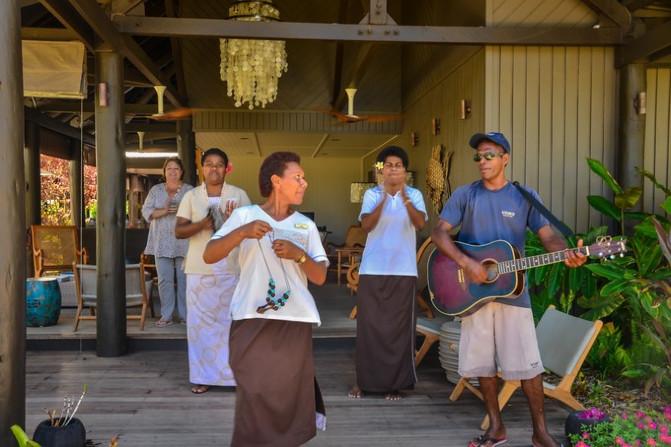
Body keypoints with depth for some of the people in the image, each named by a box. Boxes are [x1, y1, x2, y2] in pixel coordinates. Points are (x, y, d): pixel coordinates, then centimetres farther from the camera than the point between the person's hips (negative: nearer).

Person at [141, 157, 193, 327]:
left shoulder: (190, 190, 7)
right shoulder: (156, 190, 12)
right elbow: (146, 211, 3)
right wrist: (164, 211, -13)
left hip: (184, 242, -2)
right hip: (162, 243, 2)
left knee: (184, 279, 0)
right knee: (164, 279, 2)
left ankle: (185, 315, 9)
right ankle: (166, 316, 9)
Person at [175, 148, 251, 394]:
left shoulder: (239, 195, 3)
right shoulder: (191, 196, 6)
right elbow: (179, 231, 1)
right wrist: (201, 224, -17)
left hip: (231, 269, -1)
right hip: (199, 269, 1)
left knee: (232, 320, 3)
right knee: (200, 322, 4)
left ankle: (236, 373, 14)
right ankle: (202, 376, 15)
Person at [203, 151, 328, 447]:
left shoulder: (306, 225, 11)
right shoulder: (244, 215, 3)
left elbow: (320, 277, 7)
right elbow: (209, 256, -5)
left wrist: (299, 254, -11)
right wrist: (241, 232, -20)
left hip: (295, 320, 3)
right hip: (252, 319, -2)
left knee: (291, 393, 7)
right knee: (253, 394, 0)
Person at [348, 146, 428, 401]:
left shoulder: (414, 195, 3)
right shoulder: (371, 195, 3)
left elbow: (420, 224, -13)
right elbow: (366, 226, -11)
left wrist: (404, 198, -26)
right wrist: (383, 200, -23)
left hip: (403, 271, 0)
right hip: (372, 270, 0)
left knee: (399, 327, 3)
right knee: (369, 326, 3)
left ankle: (394, 382, 16)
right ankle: (364, 380, 17)